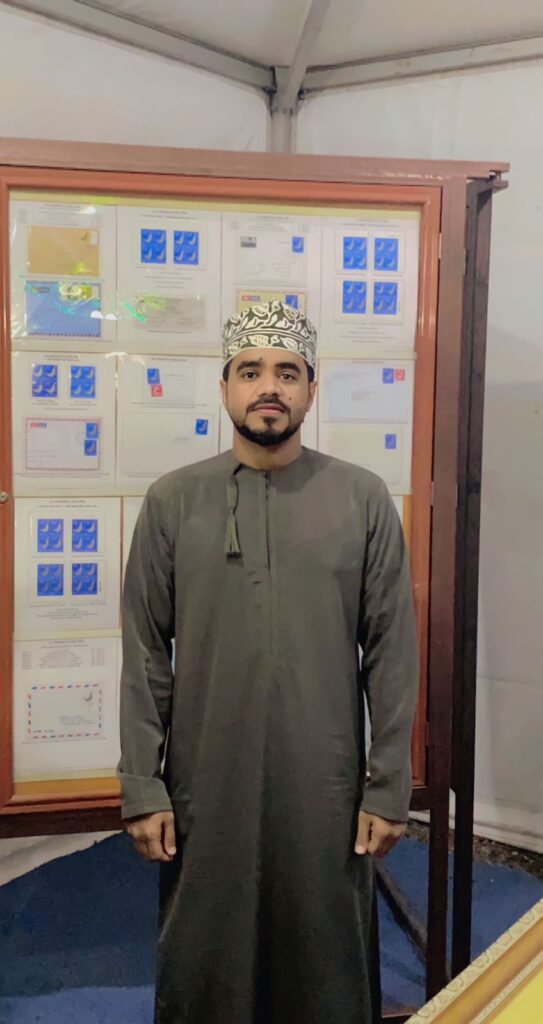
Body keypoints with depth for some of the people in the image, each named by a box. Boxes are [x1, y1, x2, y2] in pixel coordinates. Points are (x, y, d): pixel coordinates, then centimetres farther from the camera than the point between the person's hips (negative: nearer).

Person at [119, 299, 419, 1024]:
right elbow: (145, 656, -1)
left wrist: (389, 787, -2)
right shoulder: (174, 500, -2)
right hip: (205, 787, 1)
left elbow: (392, 653, -2)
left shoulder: (364, 499, -2)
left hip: (326, 788, 0)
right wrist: (142, 787, -2)